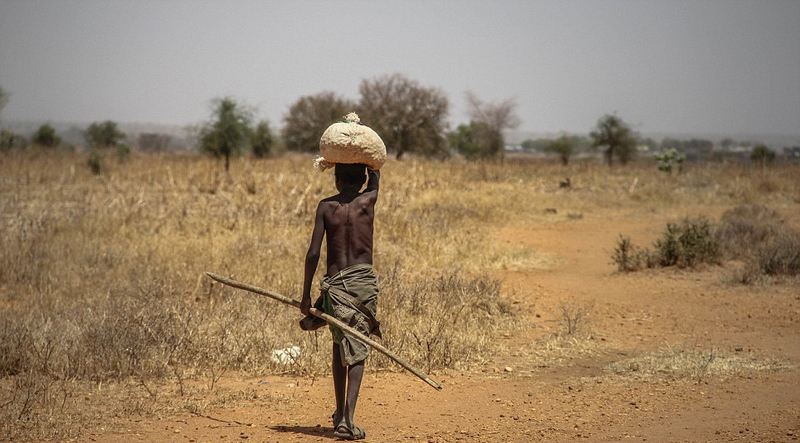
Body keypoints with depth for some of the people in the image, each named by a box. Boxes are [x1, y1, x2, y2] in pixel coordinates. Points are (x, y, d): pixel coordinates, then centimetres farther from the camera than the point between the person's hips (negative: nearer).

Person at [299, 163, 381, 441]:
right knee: (357, 352, -2)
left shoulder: (326, 206, 1)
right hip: (364, 280, -1)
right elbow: (375, 179, 27)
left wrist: (306, 295, 2)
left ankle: (340, 413, 26)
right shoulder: (368, 201, 1)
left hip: (335, 284, 1)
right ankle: (347, 418, -16)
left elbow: (313, 253, -3)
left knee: (340, 347, 19)